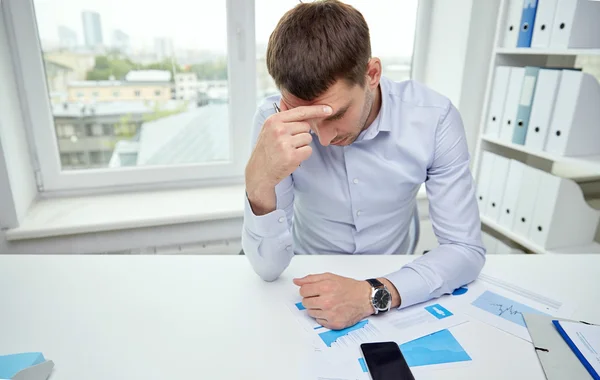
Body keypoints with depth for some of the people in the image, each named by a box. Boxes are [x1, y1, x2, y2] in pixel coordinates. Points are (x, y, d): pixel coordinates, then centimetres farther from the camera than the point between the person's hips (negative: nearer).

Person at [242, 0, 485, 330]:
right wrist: (260, 182, -36)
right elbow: (268, 267, -19)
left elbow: (466, 249, -14)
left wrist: (375, 294, -28)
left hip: (392, 283, 2)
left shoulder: (433, 117, -17)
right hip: (310, 285, -1)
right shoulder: (274, 119, -18)